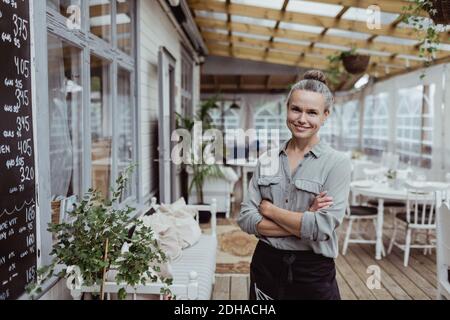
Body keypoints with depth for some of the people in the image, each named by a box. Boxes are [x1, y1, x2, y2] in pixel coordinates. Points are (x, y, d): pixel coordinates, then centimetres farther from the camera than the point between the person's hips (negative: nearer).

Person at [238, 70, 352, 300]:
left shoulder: (337, 163, -10)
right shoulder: (267, 160, 0)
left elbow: (322, 227, -20)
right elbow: (245, 218, -6)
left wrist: (269, 209, -11)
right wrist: (302, 223, -17)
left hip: (313, 272, -3)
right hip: (266, 265, 3)